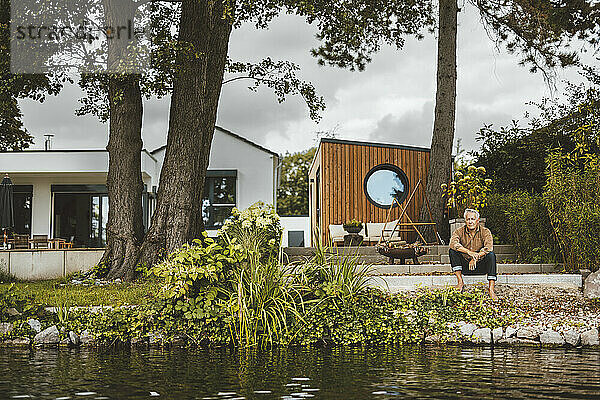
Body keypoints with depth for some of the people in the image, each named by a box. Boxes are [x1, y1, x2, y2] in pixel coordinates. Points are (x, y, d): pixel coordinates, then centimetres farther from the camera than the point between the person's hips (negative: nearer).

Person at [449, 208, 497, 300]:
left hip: (481, 266, -1)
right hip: (465, 266, 1)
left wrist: (476, 257, -32)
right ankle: (460, 282, -20)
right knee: (452, 251, -19)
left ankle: (491, 288, -29)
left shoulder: (485, 231, -4)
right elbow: (453, 243, -23)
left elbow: (488, 247, -21)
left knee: (491, 255, -28)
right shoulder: (459, 231, -2)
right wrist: (469, 252, -34)